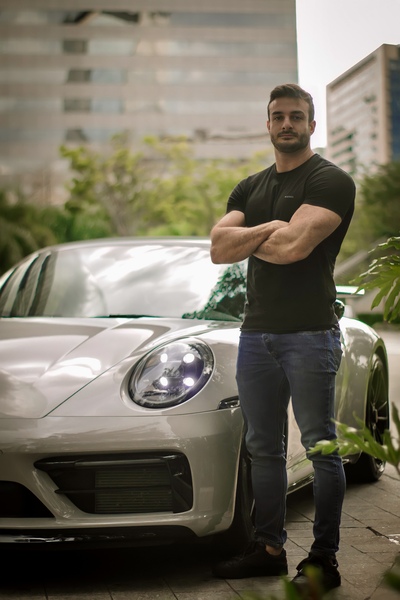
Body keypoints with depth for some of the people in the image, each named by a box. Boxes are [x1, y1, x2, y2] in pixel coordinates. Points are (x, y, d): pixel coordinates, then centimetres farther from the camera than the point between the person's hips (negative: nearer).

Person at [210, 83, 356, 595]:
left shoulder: (331, 181, -5)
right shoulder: (250, 188, 17)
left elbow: (293, 246, -19)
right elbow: (219, 248, 3)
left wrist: (246, 241, -2)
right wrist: (267, 229, -10)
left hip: (309, 335, -7)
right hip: (256, 332, 7)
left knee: (320, 448, -2)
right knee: (263, 448, 11)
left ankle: (324, 559, 3)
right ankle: (269, 548, 20)